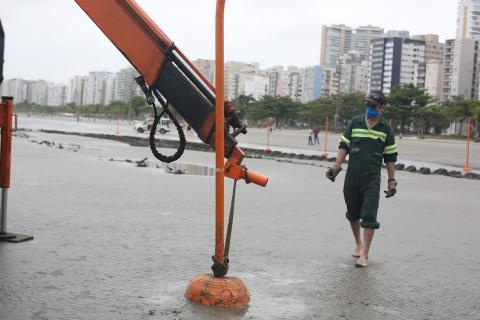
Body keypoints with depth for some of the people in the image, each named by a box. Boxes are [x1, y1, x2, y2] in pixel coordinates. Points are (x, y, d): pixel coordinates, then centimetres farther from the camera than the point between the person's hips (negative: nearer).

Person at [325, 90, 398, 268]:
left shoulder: (386, 129, 3)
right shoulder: (355, 123, 5)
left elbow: (390, 158, 6)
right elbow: (344, 146, 7)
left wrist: (392, 181, 3)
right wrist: (336, 166, -5)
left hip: (372, 180, -2)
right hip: (352, 178, 2)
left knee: (369, 217, -8)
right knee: (353, 213, 14)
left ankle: (364, 255, -5)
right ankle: (358, 242, 37)